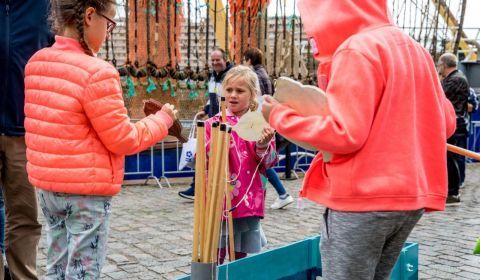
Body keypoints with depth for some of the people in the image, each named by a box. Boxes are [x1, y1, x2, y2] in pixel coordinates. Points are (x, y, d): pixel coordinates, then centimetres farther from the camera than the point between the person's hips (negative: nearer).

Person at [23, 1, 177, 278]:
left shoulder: (36, 63, 3)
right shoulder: (97, 72, -20)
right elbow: (123, 140, -14)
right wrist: (162, 120, -1)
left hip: (46, 183, 8)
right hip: (87, 189, -7)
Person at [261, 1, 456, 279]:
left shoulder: (356, 50, -12)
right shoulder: (415, 50, 12)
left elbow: (343, 134, -19)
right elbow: (445, 122, 15)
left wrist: (280, 116, -8)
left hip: (362, 197, -8)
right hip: (411, 194, 9)